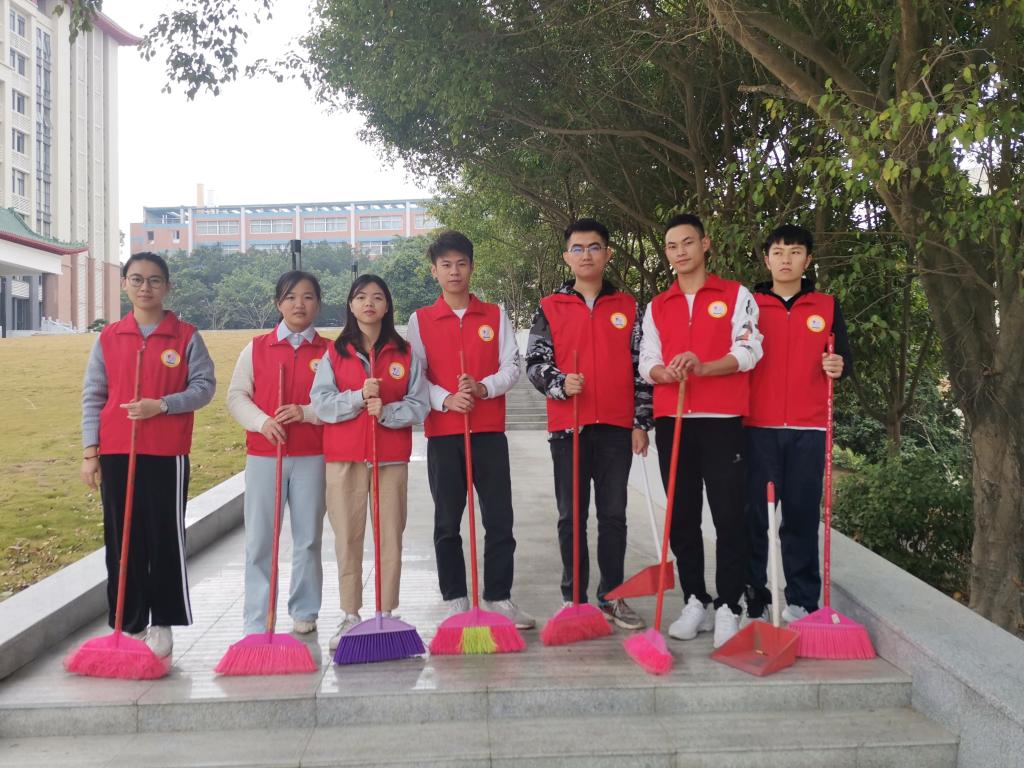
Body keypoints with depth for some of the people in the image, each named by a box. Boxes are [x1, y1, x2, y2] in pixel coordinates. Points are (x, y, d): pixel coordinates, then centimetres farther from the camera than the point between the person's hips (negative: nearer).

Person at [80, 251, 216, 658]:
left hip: (167, 454, -2)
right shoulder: (108, 338, 7)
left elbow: (204, 385, -2)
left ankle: (162, 624, 14)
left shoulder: (186, 336, 1)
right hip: (116, 454, 2)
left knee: (166, 540, 2)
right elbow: (93, 396, 7)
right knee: (122, 540, 7)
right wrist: (89, 451, 1)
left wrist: (162, 405, -17)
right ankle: (130, 624, 18)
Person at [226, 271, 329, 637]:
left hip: (312, 457, 0)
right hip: (263, 455, 1)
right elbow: (236, 395, 4)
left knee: (308, 538, 9)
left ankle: (304, 612, 23)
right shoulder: (256, 348, 5)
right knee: (259, 541, 2)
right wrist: (262, 421, -13)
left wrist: (306, 412, -17)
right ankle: (257, 623, 10)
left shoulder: (329, 352, 2)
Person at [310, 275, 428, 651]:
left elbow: (418, 405, 1)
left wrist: (386, 412, -17)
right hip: (344, 458, 0)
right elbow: (320, 403, -2)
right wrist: (358, 397, -17)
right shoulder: (334, 353, 7)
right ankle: (350, 616, 13)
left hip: (392, 457, 0)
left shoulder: (405, 353, 7)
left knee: (391, 536, 2)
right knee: (347, 537, 3)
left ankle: (386, 614, 12)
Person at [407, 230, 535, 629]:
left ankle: (499, 597, 13)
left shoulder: (495, 315, 8)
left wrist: (482, 388, -16)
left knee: (499, 518, 2)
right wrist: (446, 399, -17)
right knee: (447, 521, 6)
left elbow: (512, 366, 3)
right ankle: (455, 599, 17)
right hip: (442, 434, 0)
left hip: (490, 431, 1)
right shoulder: (420, 320, 5)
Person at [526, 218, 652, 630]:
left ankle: (611, 596, 19)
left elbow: (640, 368, 7)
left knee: (613, 514, 7)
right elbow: (534, 363, 1)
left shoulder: (628, 307, 8)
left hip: (616, 427, 1)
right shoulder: (549, 308, 5)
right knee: (571, 516, 6)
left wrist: (641, 422, 2)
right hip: (567, 425, -1)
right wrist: (560, 383, -19)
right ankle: (574, 598, 16)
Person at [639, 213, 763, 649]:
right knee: (682, 517, 6)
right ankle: (695, 603, 16)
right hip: (671, 421, 4)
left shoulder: (736, 295, 6)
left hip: (722, 420, -3)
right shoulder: (657, 306, 16)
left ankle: (728, 608, 5)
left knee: (728, 516, -4)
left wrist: (703, 367, -22)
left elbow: (749, 351, -5)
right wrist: (664, 372, -14)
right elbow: (646, 362, 10)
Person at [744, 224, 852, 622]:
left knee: (802, 515, 3)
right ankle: (751, 597, 9)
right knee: (755, 514, 0)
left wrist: (839, 366, -11)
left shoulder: (827, 306, 12)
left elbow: (843, 359, 11)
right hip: (758, 427, 0)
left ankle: (802, 601, 12)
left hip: (809, 428, 1)